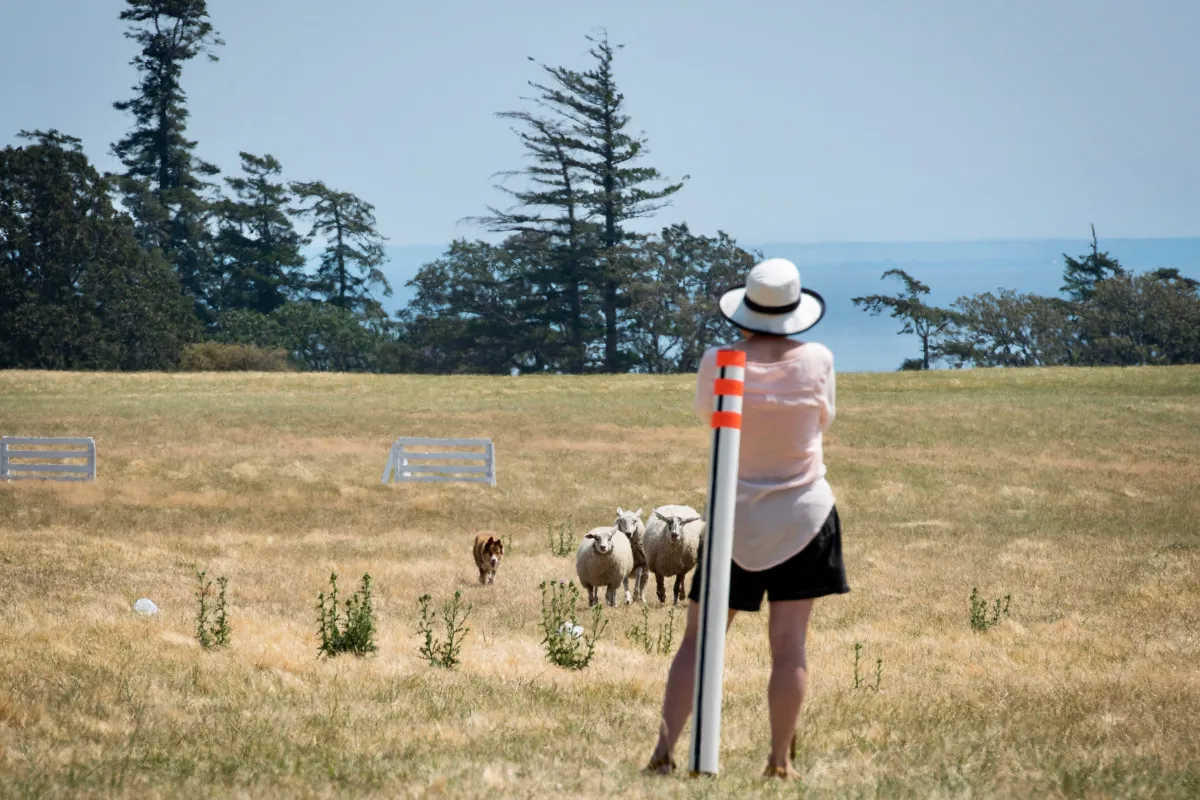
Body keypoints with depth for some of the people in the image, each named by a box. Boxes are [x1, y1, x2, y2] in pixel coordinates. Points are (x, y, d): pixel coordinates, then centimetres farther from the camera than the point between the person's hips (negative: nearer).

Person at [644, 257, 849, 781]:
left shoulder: (719, 362, -9)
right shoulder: (816, 360, -9)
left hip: (736, 518, 0)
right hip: (803, 515, 0)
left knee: (699, 639, 5)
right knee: (789, 644, 3)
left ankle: (665, 750, -4)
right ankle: (780, 761, 4)